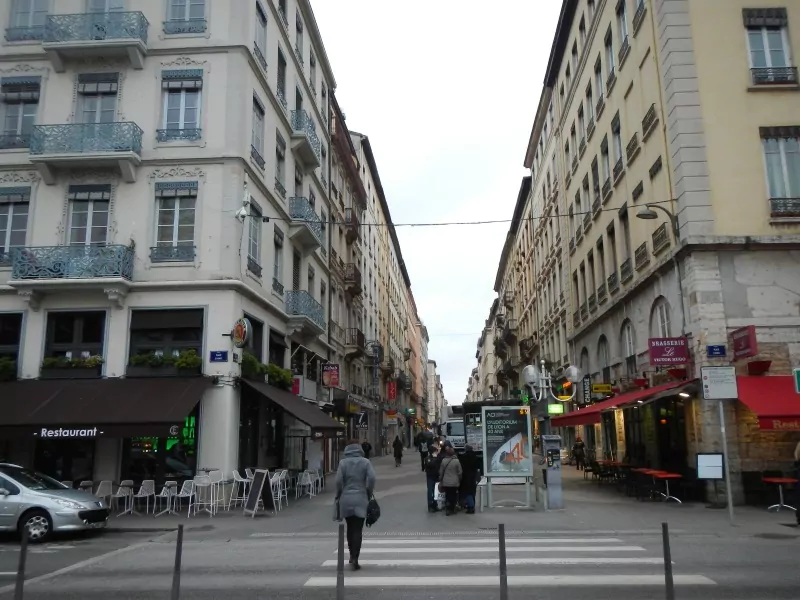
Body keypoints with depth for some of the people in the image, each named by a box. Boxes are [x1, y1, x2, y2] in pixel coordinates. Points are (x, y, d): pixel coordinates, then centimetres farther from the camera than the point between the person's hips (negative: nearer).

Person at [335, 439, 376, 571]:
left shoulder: (343, 463, -1)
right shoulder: (365, 462, -1)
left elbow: (339, 480, -7)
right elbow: (371, 478, -9)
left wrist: (339, 496, 7)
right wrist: (369, 494, 4)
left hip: (346, 500, 1)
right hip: (360, 499, -1)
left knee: (350, 528, 17)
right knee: (358, 530, 1)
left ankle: (352, 556, 25)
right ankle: (355, 558, -6)